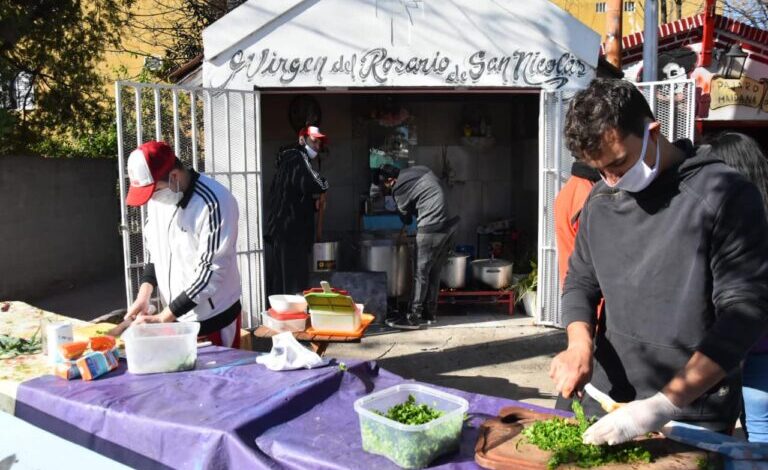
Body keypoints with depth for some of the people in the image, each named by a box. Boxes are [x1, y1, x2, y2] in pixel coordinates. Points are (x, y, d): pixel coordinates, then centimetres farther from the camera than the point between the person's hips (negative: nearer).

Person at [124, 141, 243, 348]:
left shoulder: (214, 203, -22)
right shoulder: (157, 196, 1)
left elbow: (211, 272, -23)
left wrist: (162, 318, -19)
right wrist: (144, 295, -3)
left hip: (213, 319, -6)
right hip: (175, 316, 6)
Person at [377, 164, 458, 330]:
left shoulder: (399, 188, -7)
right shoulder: (420, 169, 15)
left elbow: (405, 215, 5)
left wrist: (405, 226, 28)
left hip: (432, 228, -8)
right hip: (450, 223, 8)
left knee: (421, 272, -1)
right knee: (434, 272, 15)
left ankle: (414, 317, 2)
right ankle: (430, 313, 22)